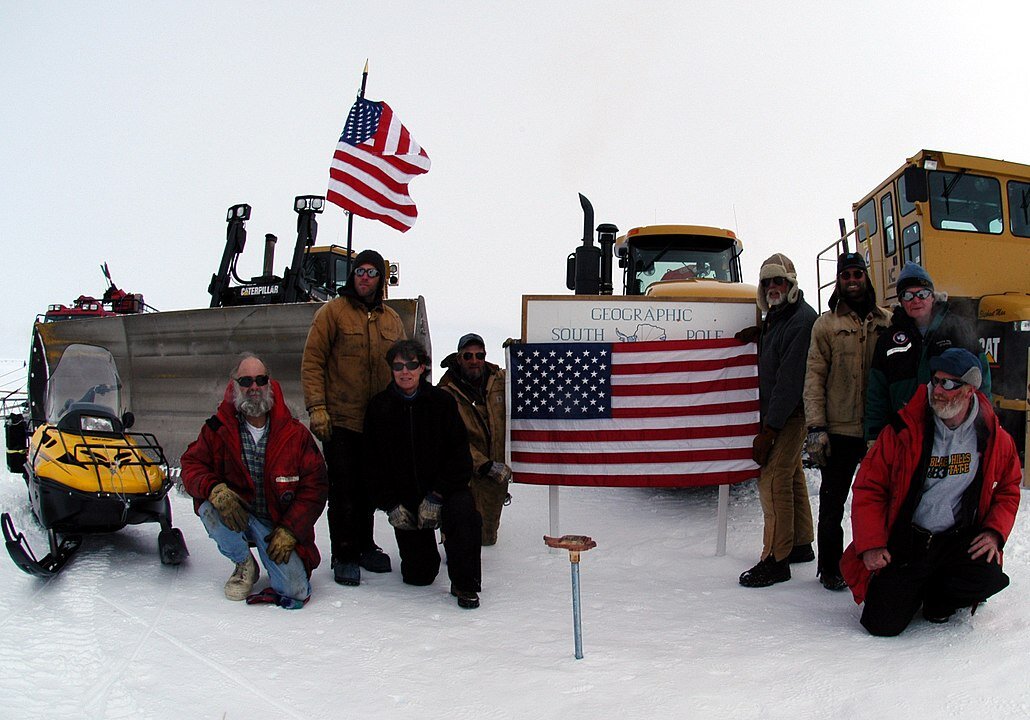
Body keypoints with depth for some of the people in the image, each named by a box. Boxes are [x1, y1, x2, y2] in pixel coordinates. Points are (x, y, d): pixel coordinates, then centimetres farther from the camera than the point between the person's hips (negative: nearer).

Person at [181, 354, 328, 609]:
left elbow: (315, 485, -4)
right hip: (236, 517, 1)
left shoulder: (295, 433, -5)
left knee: (295, 591, -17)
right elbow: (192, 465, -2)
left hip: (277, 525, -1)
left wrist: (289, 530, -12)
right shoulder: (218, 429, -2)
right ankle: (244, 564, -2)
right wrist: (216, 490, -24)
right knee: (210, 509, -33)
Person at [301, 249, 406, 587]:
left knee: (369, 488, 14)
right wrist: (317, 407, -14)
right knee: (344, 490, -1)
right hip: (340, 420, -4)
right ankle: (344, 555, 9)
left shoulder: (392, 320, 12)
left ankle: (365, 546, 28)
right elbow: (312, 361, -6)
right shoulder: (332, 312, -2)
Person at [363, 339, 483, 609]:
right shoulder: (379, 407, 0)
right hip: (404, 498, 1)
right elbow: (372, 463, 2)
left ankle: (464, 585, -16)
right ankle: (425, 553, 37)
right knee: (417, 575, -1)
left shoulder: (442, 402, -5)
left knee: (463, 510, -36)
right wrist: (391, 505, -7)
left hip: (444, 489, -1)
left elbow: (459, 455, -8)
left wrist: (436, 497, -17)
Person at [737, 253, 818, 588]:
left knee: (773, 480, -12)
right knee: (792, 477, 18)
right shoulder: (775, 315, 12)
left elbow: (790, 380, -24)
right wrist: (759, 332, 8)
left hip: (791, 413, -10)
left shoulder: (802, 320, -19)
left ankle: (776, 559, -7)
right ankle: (801, 544, 32)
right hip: (777, 411, 10)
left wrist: (768, 431, -24)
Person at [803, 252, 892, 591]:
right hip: (839, 430, -2)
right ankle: (830, 567, 19)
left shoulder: (887, 322, 9)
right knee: (833, 501, 6)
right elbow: (814, 377, -3)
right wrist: (816, 427, -11)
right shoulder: (827, 324, 2)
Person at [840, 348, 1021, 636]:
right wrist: (871, 544, -12)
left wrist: (994, 531, -3)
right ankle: (915, 590, 23)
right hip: (905, 543, -2)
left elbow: (1007, 489, 16)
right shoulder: (904, 430, -8)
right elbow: (869, 487, -4)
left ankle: (938, 600, 7)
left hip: (959, 540, 2)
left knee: (988, 577, -30)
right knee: (883, 623, -14)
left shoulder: (993, 438, 1)